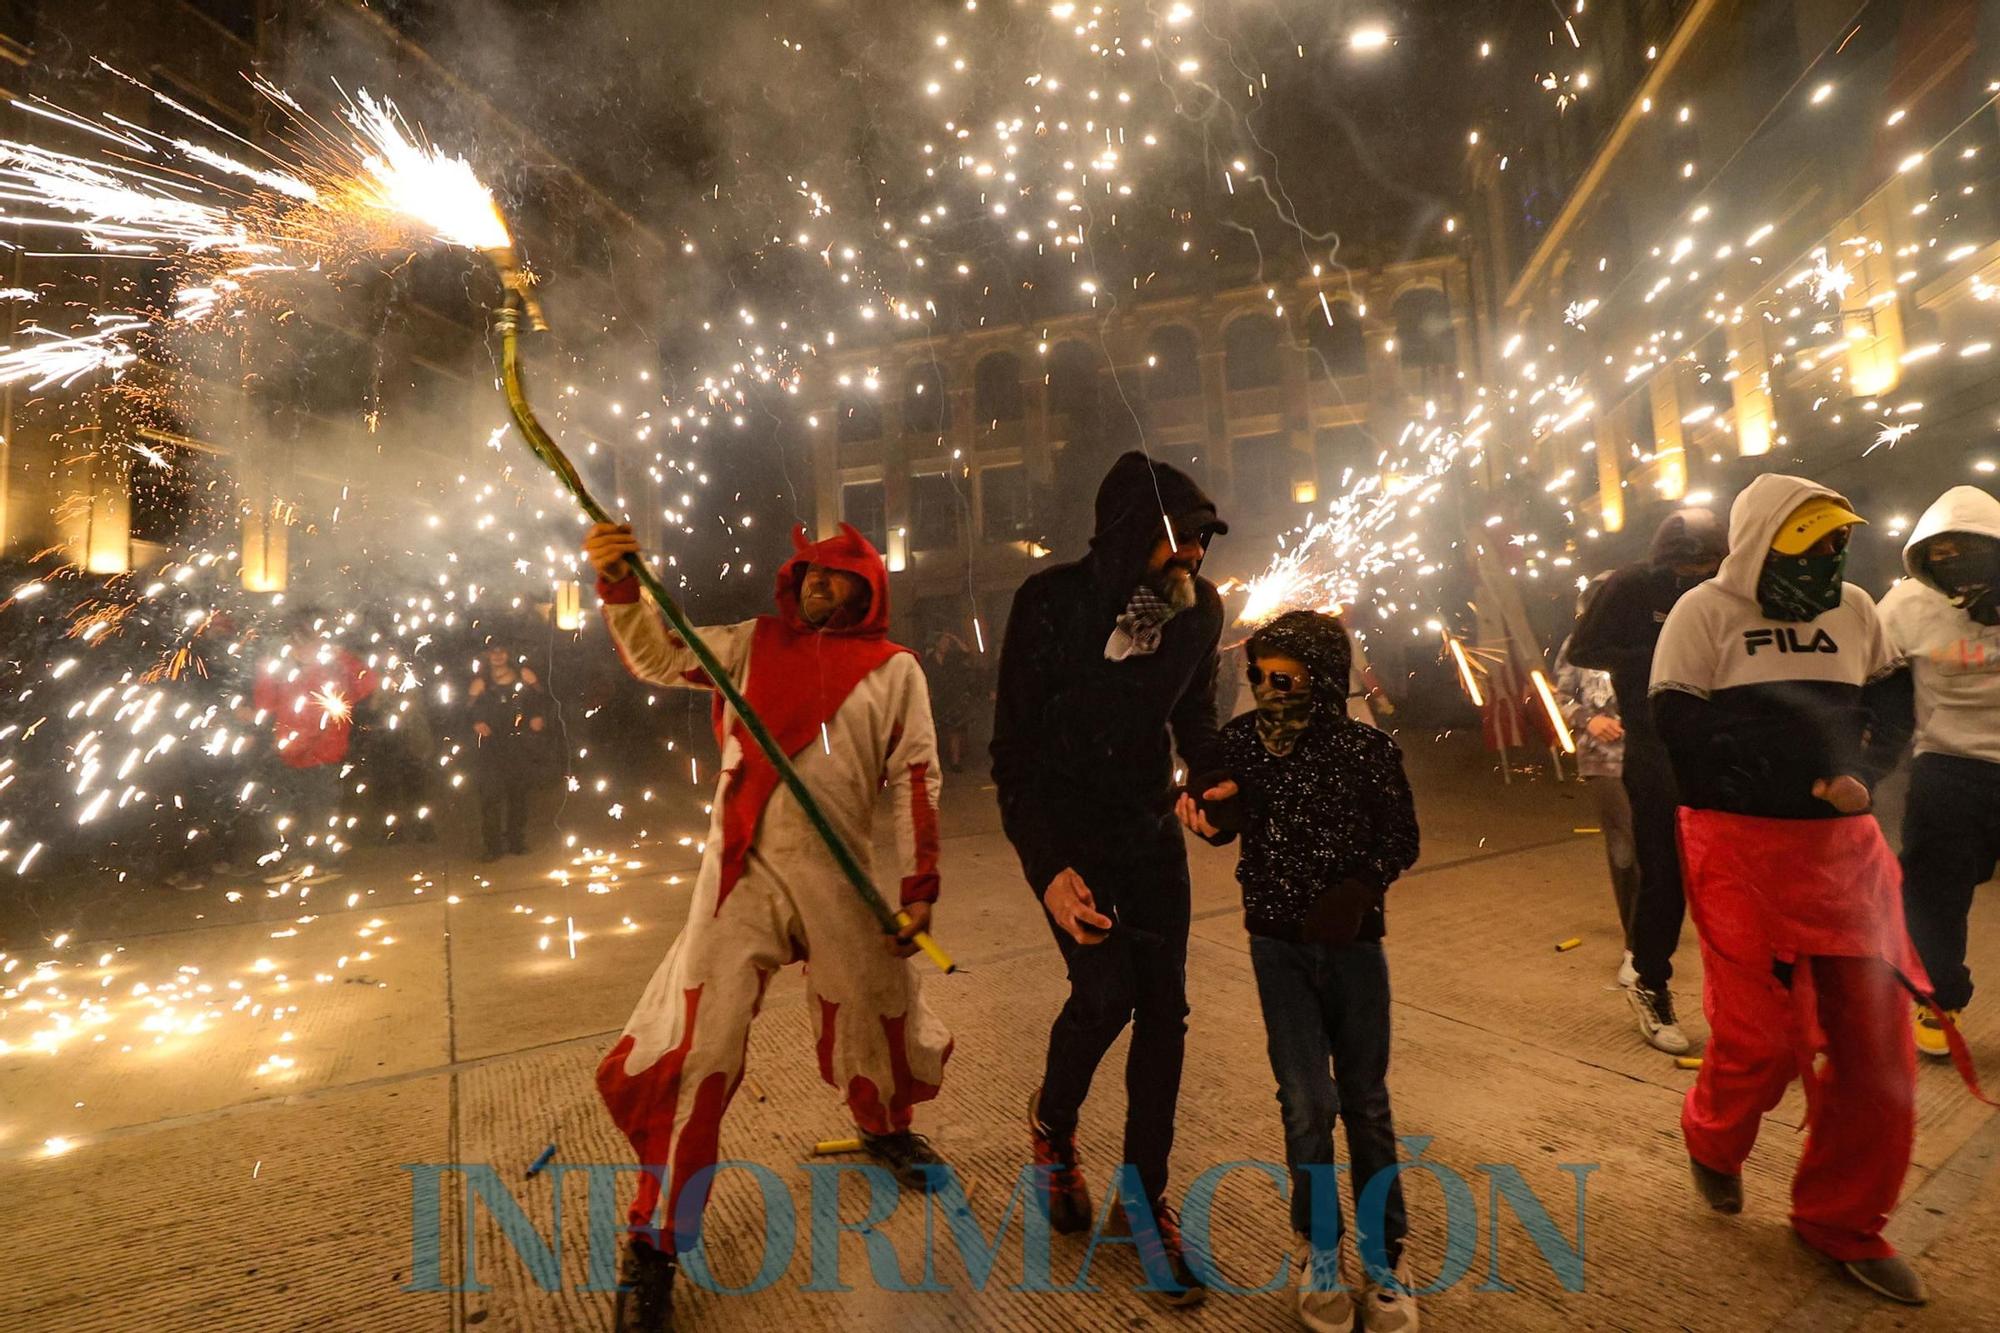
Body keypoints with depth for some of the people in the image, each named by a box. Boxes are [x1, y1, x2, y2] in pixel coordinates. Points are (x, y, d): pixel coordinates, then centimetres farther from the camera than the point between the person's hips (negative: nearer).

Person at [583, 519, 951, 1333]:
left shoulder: (895, 670, 3)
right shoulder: (753, 644, 10)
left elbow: (916, 782, 0)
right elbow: (657, 658, 7)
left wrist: (920, 886, -3)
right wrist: (620, 589, -10)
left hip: (838, 880, 0)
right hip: (741, 874, 0)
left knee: (880, 1024, 14)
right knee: (695, 1049, -2)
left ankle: (884, 1130, 48)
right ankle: (655, 1248, 17)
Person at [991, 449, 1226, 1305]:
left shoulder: (1198, 607, -7)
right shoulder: (1051, 603, -19)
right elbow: (1014, 747, -15)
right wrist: (1049, 866, -22)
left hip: (1148, 824, 4)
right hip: (1061, 825, -3)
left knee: (1163, 1005, 1)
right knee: (1106, 989, -14)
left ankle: (1145, 1196, 22)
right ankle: (1052, 1122, 20)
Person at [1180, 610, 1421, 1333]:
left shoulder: (1370, 749, -11)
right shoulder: (1242, 739, -8)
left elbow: (1401, 839, -2)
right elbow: (1223, 824, 4)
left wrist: (1358, 888, -18)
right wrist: (1209, 811, -18)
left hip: (1354, 941, 0)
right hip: (1280, 943, 0)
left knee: (1366, 1101, 11)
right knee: (1308, 1101, -1)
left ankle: (1383, 1255, 31)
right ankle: (1318, 1248, 24)